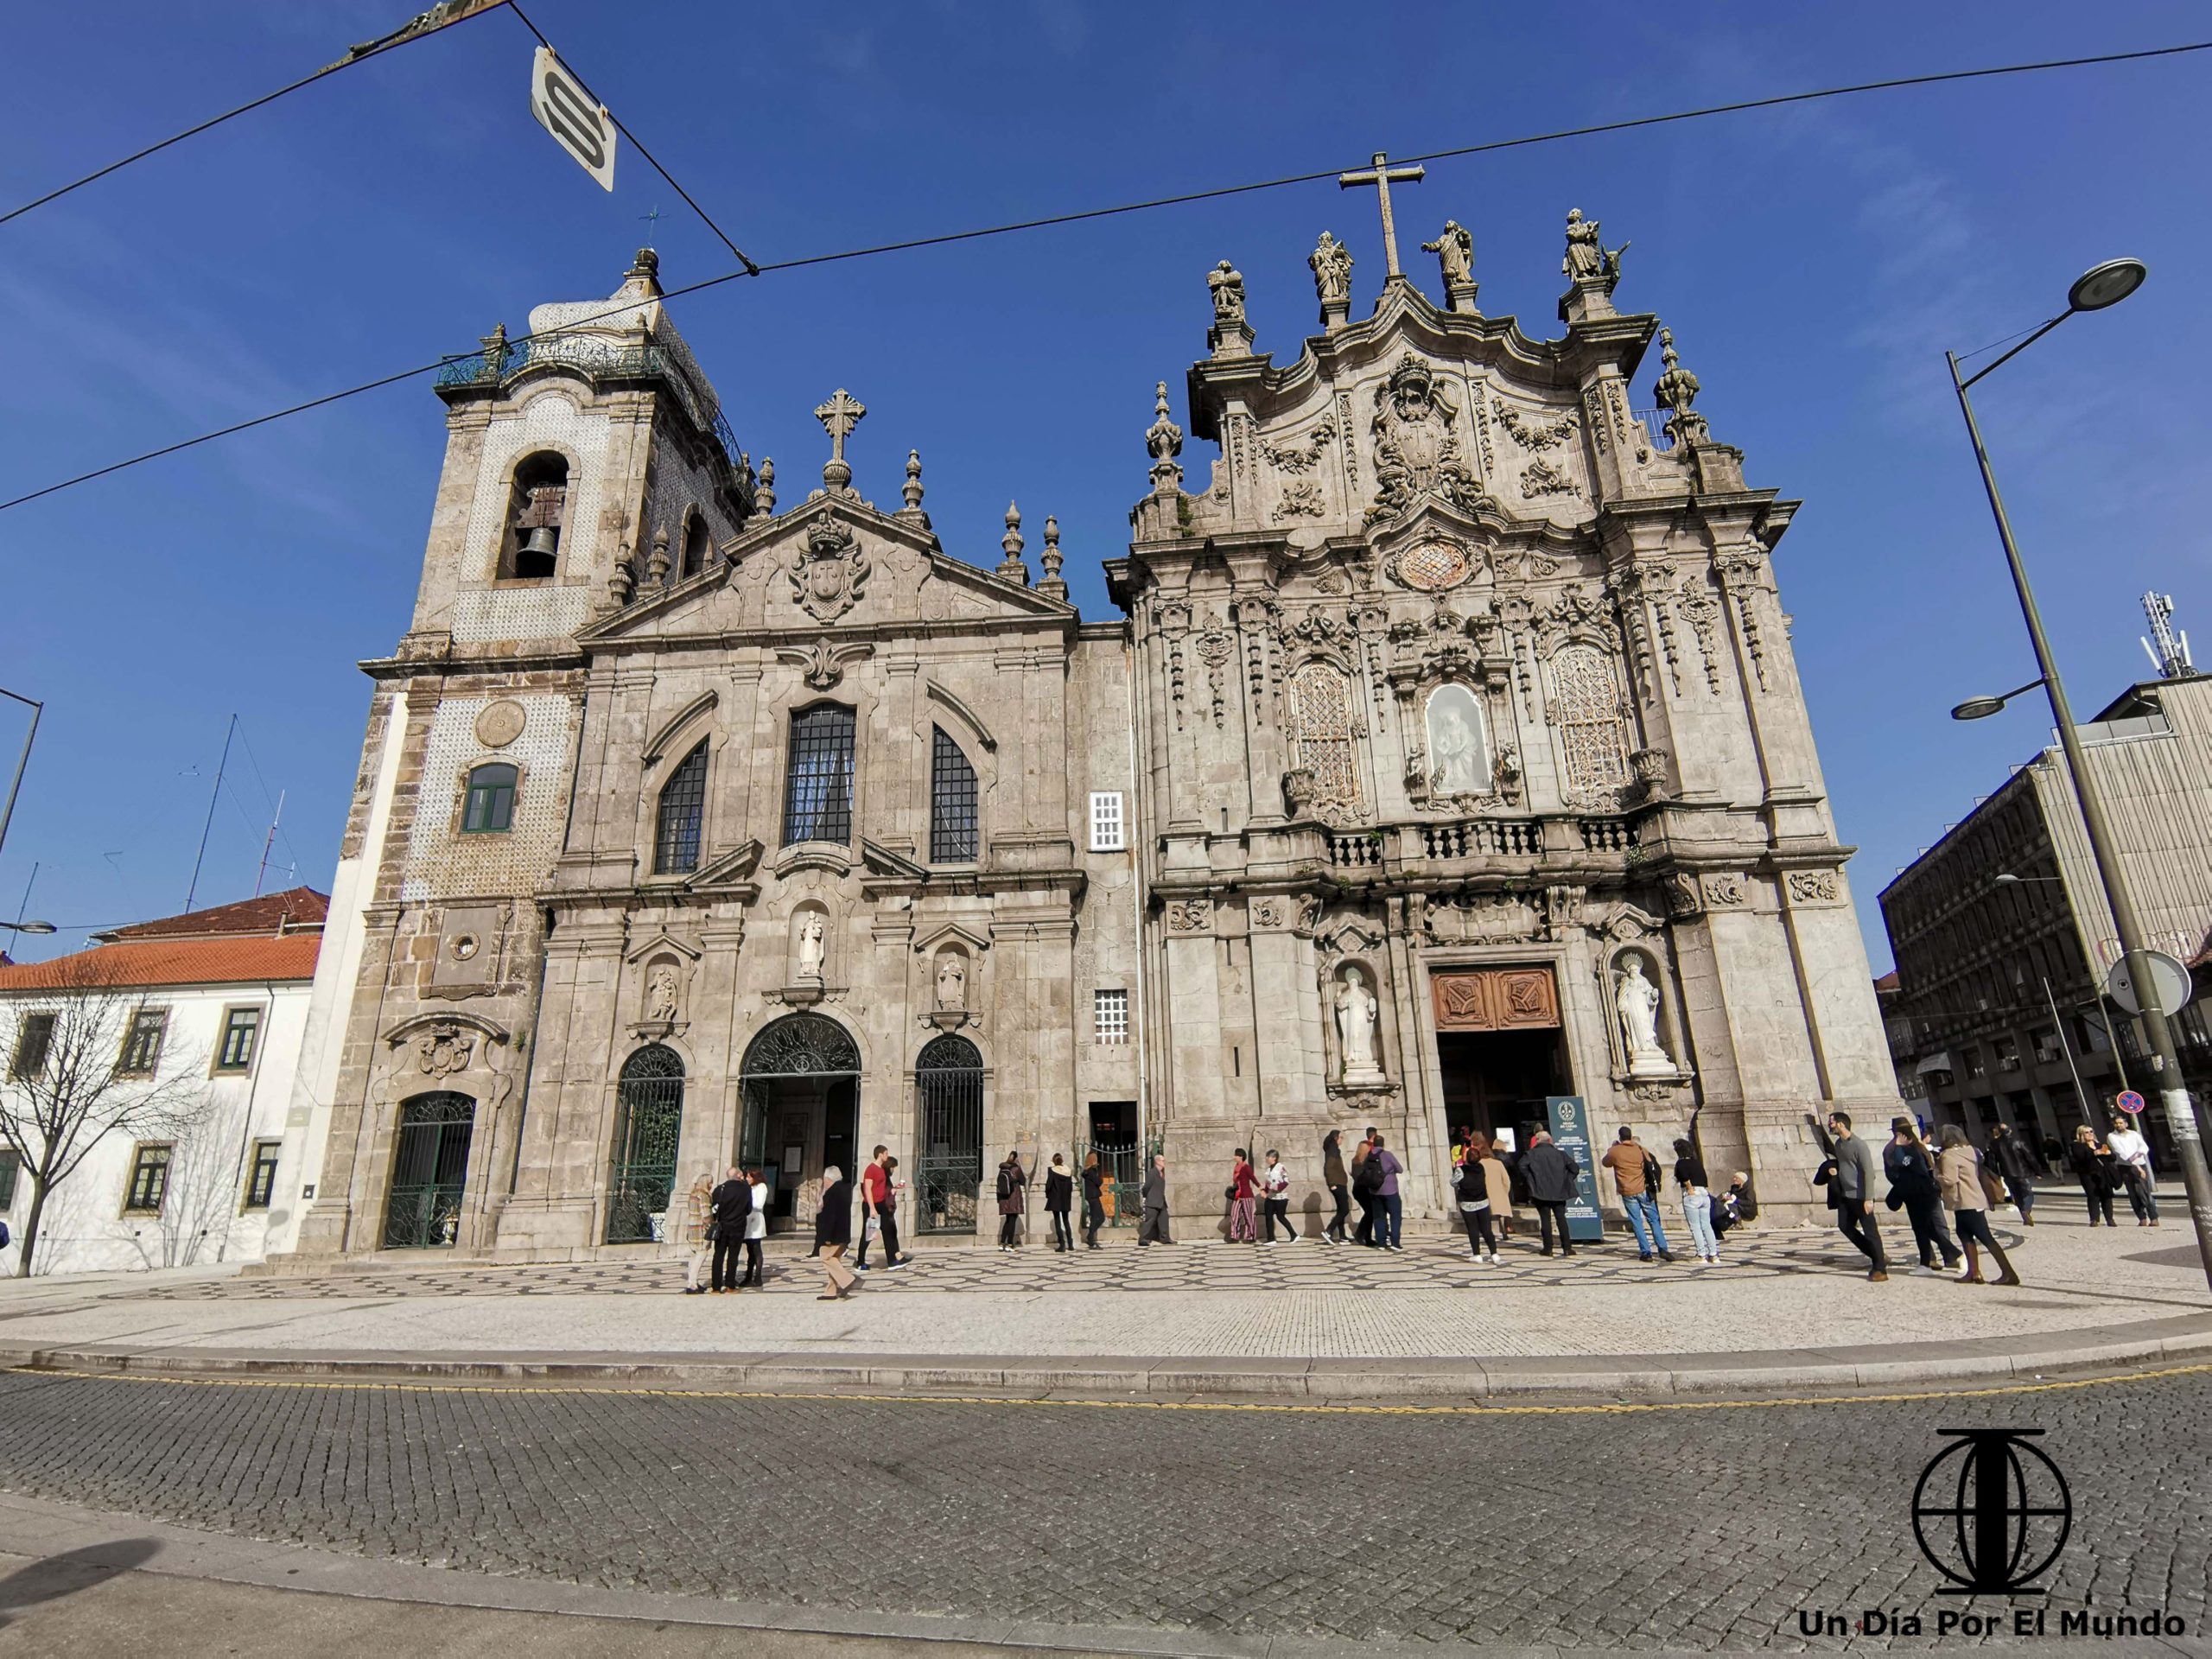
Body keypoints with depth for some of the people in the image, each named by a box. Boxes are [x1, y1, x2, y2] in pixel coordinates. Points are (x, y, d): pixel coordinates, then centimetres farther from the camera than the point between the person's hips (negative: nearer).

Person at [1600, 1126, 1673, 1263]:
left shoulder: (1615, 1151, -5)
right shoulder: (1640, 1150, 0)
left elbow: (1605, 1162, 12)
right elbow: (1651, 1166, 10)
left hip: (1628, 1193, -2)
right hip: (1643, 1190, 2)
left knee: (1637, 1223, 4)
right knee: (1654, 1220, 9)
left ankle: (1646, 1252, 2)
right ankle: (1663, 1249, 3)